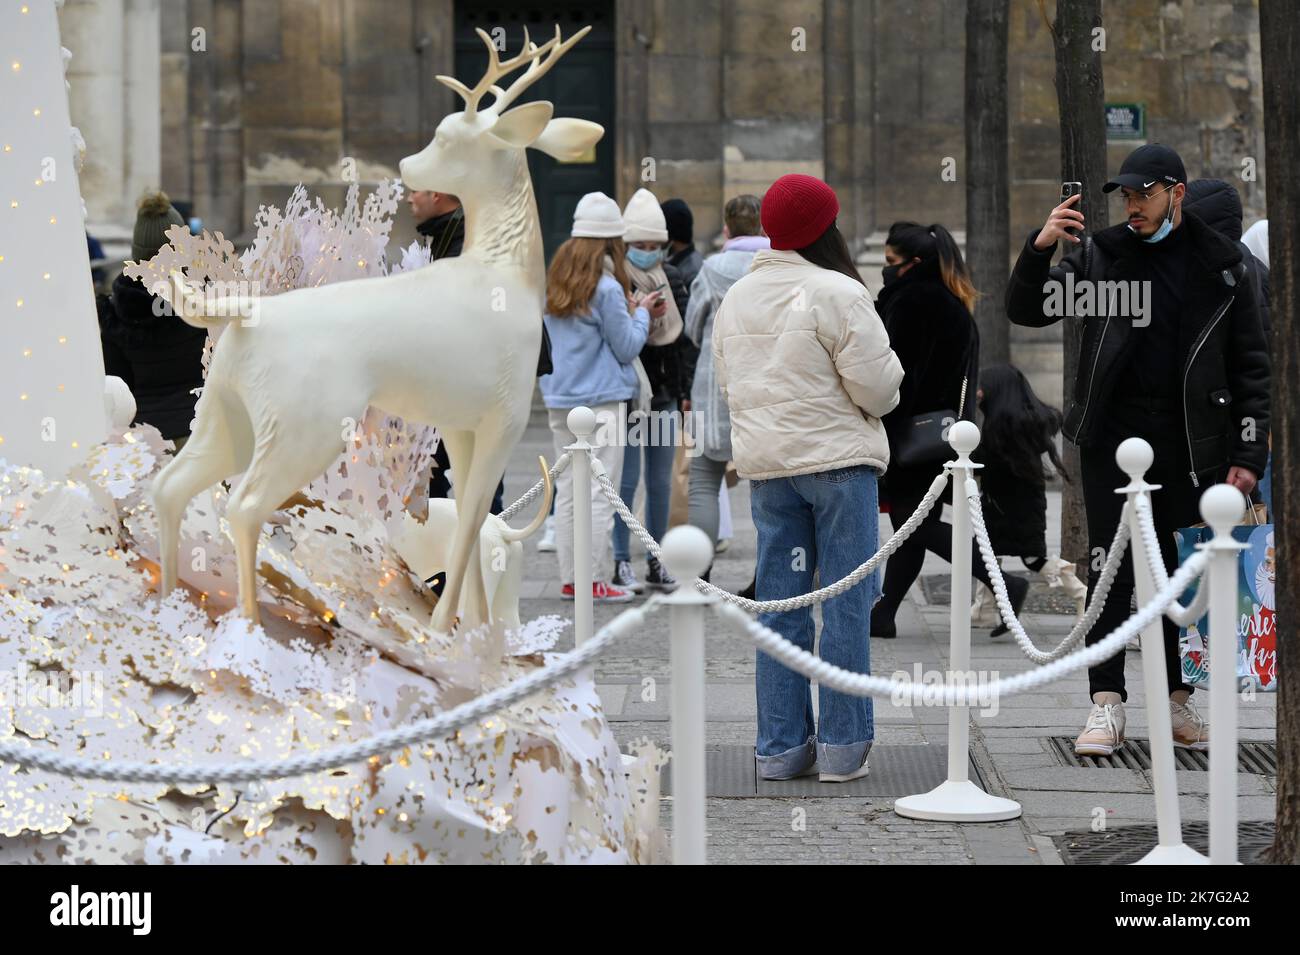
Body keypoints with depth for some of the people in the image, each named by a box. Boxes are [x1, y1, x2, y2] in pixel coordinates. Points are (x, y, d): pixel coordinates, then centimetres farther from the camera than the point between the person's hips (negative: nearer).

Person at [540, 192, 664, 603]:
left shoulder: (554, 283, 9)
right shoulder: (605, 288, -14)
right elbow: (627, 347, -7)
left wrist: (632, 310, 16)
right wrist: (641, 313, 8)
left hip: (560, 400, 7)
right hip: (601, 401, -7)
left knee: (567, 490, 11)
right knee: (600, 494, -2)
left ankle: (569, 580, 13)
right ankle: (596, 582, -1)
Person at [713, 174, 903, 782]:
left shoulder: (735, 299, 11)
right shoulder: (836, 293, -12)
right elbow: (874, 384, -12)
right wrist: (888, 377, 9)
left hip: (765, 463, 6)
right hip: (838, 458, -6)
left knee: (779, 604, 8)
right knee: (845, 602, 0)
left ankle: (780, 745, 8)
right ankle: (842, 747, 1)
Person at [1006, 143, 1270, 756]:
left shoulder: (1220, 266, 4)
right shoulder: (1100, 255, 5)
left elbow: (1250, 365, 6)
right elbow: (1027, 311, 4)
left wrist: (1249, 453, -1)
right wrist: (1039, 250, -15)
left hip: (1189, 446, 0)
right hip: (1112, 440, 0)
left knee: (1182, 573, 6)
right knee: (1109, 570, -2)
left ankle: (1177, 701, 16)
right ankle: (1106, 705, 0)